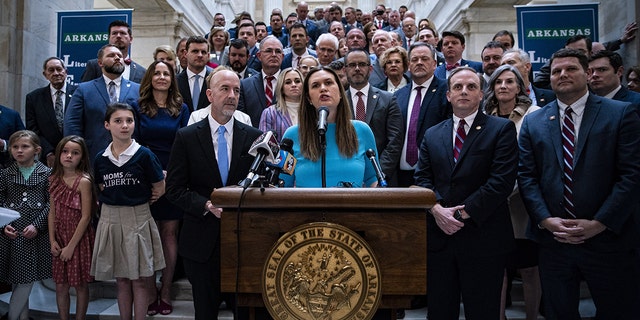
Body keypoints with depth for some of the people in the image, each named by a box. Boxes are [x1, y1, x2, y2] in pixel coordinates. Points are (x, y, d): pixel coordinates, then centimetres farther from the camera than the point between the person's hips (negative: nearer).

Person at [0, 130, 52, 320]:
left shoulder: (46, 173, 0)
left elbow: (50, 203, -2)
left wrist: (37, 225, -11)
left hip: (36, 233, -2)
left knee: (27, 278, 1)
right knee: (16, 278, 7)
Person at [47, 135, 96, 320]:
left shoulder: (84, 181, -15)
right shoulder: (54, 179, 3)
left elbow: (86, 217, -15)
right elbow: (52, 212, 6)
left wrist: (71, 246, -14)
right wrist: (52, 240, -1)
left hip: (79, 239, -5)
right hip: (60, 240, 5)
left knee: (80, 285, 9)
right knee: (60, 286, 13)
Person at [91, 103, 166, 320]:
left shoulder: (144, 155, -9)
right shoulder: (101, 159, 2)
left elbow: (159, 190, -3)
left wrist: (137, 200, 3)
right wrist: (121, 199, 3)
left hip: (138, 220, -3)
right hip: (110, 220, 4)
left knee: (139, 280, 5)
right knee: (121, 280, 14)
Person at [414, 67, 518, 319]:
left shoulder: (502, 129, 0)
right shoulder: (432, 135, 13)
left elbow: (502, 181, -10)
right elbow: (422, 179, 7)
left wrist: (463, 213, -13)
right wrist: (437, 209, -11)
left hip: (483, 239, -3)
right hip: (439, 236, 4)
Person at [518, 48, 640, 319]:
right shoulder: (533, 122, 8)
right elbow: (526, 176, 3)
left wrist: (600, 223, -14)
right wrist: (545, 219, -10)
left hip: (609, 239, -2)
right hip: (552, 241, 2)